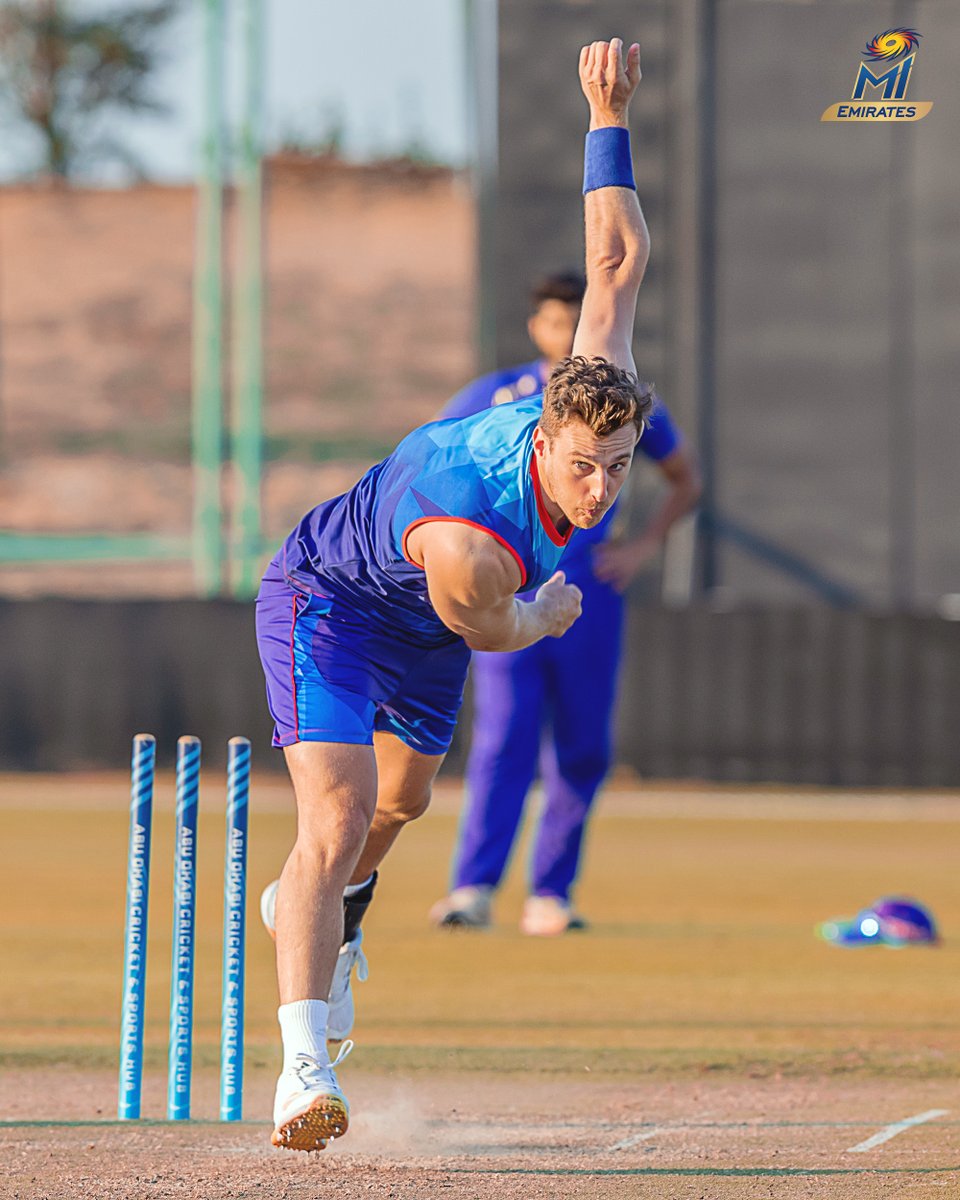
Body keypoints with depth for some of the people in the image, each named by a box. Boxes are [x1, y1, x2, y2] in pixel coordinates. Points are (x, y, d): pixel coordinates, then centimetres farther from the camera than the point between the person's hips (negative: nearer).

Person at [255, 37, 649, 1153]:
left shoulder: (597, 401, -28)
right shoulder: (465, 546, -44)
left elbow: (618, 258, -16)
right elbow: (497, 631, -19)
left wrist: (608, 118, -18)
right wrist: (552, 607, 2)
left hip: (417, 628, 8)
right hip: (325, 596, -8)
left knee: (402, 798, 28)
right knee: (336, 817, -26)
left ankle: (320, 906, 60)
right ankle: (304, 1059, -32)